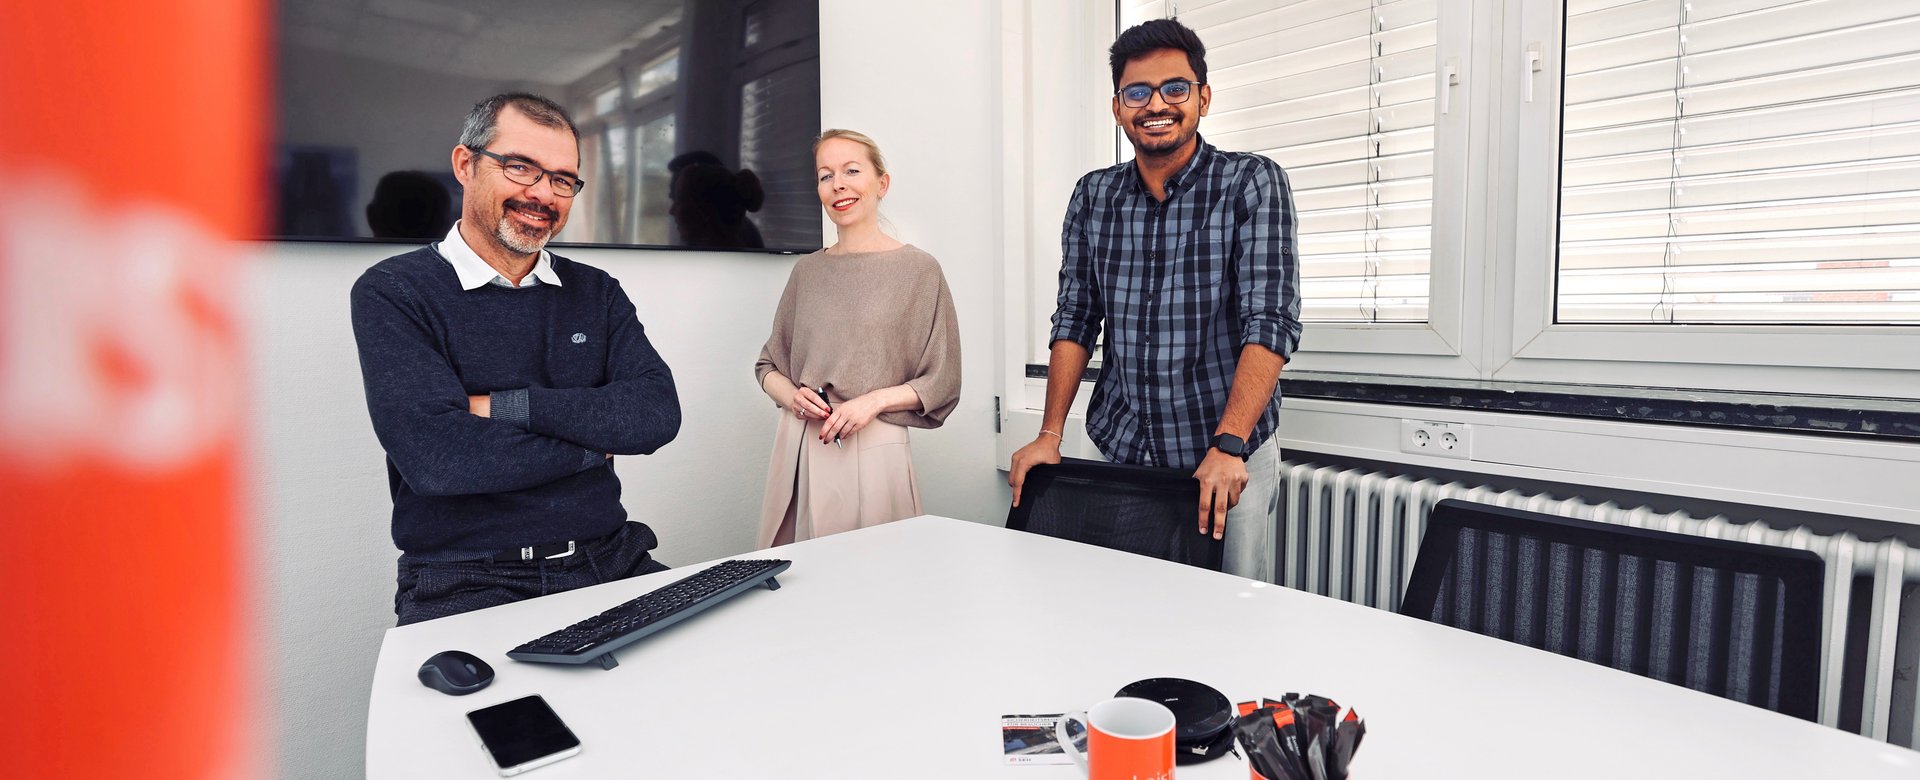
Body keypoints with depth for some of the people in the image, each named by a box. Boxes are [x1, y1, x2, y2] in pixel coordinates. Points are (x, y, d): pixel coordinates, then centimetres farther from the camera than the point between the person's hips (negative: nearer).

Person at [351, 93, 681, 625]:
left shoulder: (597, 293, 12)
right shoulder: (392, 294, -1)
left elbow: (657, 413, -5)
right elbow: (433, 455, -16)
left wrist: (504, 406, -12)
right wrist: (595, 441, -7)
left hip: (609, 561, 5)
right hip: (465, 583, -4)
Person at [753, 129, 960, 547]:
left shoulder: (918, 269, -1)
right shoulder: (807, 270, 10)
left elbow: (942, 383, -1)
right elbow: (769, 365, 17)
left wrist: (875, 400, -14)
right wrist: (792, 395, -3)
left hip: (873, 450, -3)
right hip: (797, 449, 4)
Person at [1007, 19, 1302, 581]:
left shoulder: (1252, 184, -7)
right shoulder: (1093, 196, 6)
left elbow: (1271, 320, -15)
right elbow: (1074, 319, 7)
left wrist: (1227, 447, -26)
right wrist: (1050, 434, -1)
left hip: (1231, 454, -3)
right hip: (1121, 450, 4)